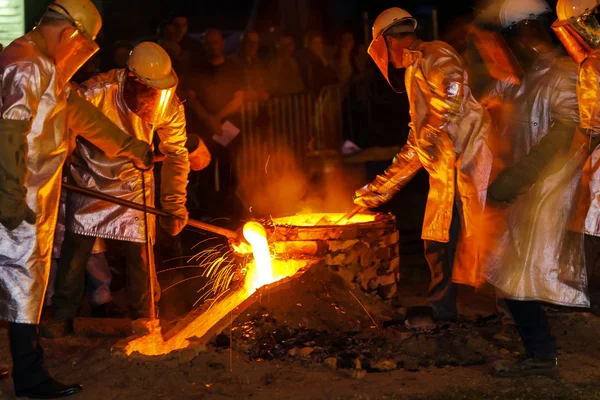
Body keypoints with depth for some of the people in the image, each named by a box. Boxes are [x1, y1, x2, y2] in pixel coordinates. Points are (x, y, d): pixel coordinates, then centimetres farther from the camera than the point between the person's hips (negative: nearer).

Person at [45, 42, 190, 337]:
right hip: (90, 178, -1)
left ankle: (143, 315, 17)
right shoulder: (98, 91, -30)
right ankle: (63, 316, 14)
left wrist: (174, 205, -10)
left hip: (135, 181, 2)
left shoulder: (169, 105, -19)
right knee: (75, 246, 0)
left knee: (140, 247, -2)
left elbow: (176, 155, -7)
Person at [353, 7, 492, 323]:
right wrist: (382, 187, 25)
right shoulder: (413, 74, 24)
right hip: (445, 172, 10)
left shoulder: (435, 56, -6)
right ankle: (442, 315, 22)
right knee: (438, 244, 13)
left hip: (468, 158, -10)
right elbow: (415, 143, 26)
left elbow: (452, 95, -26)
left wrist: (430, 139, -22)